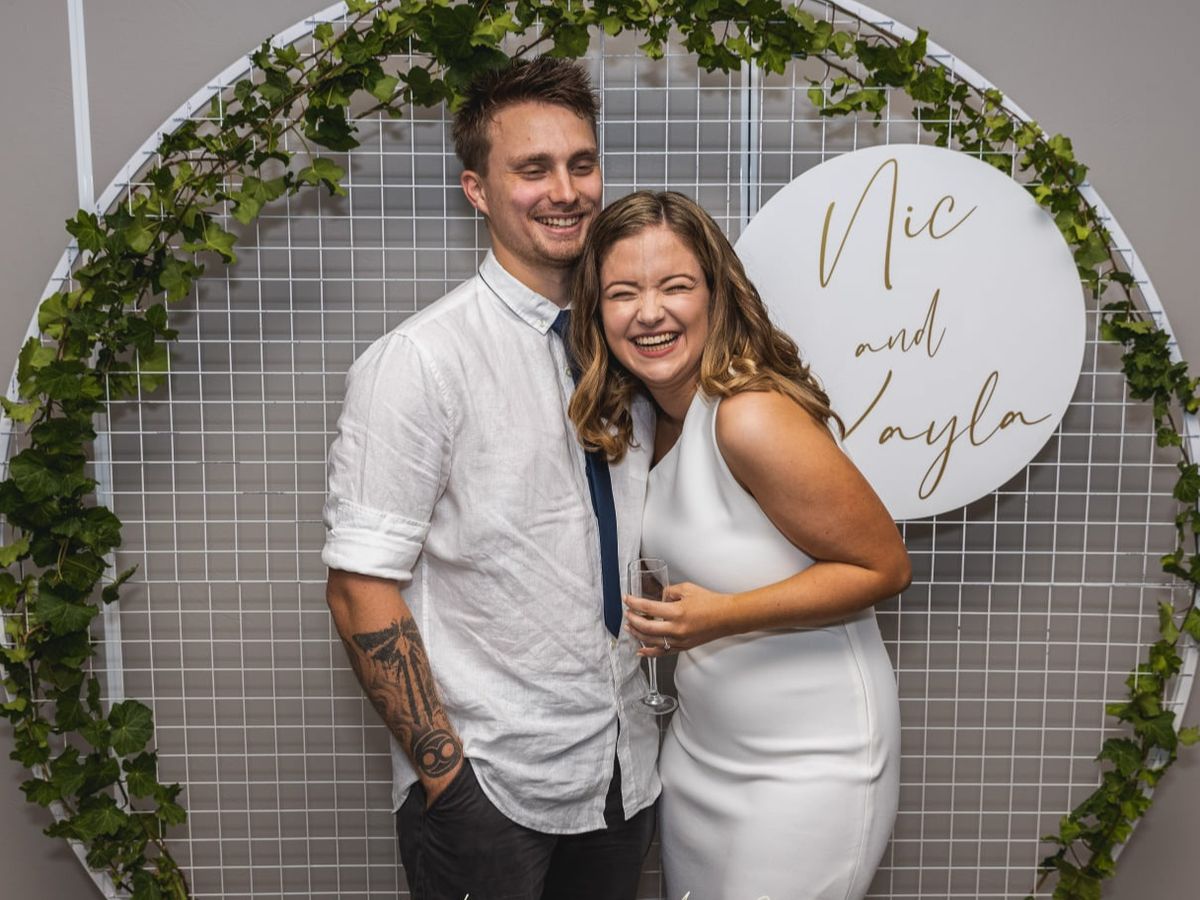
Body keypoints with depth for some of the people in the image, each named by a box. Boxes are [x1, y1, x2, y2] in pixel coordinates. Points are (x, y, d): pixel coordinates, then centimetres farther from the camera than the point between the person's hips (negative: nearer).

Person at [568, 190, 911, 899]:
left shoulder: (753, 416, -25)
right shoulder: (650, 415, 0)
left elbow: (884, 567, -19)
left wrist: (722, 616, -27)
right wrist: (673, 622, 0)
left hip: (809, 765, -7)